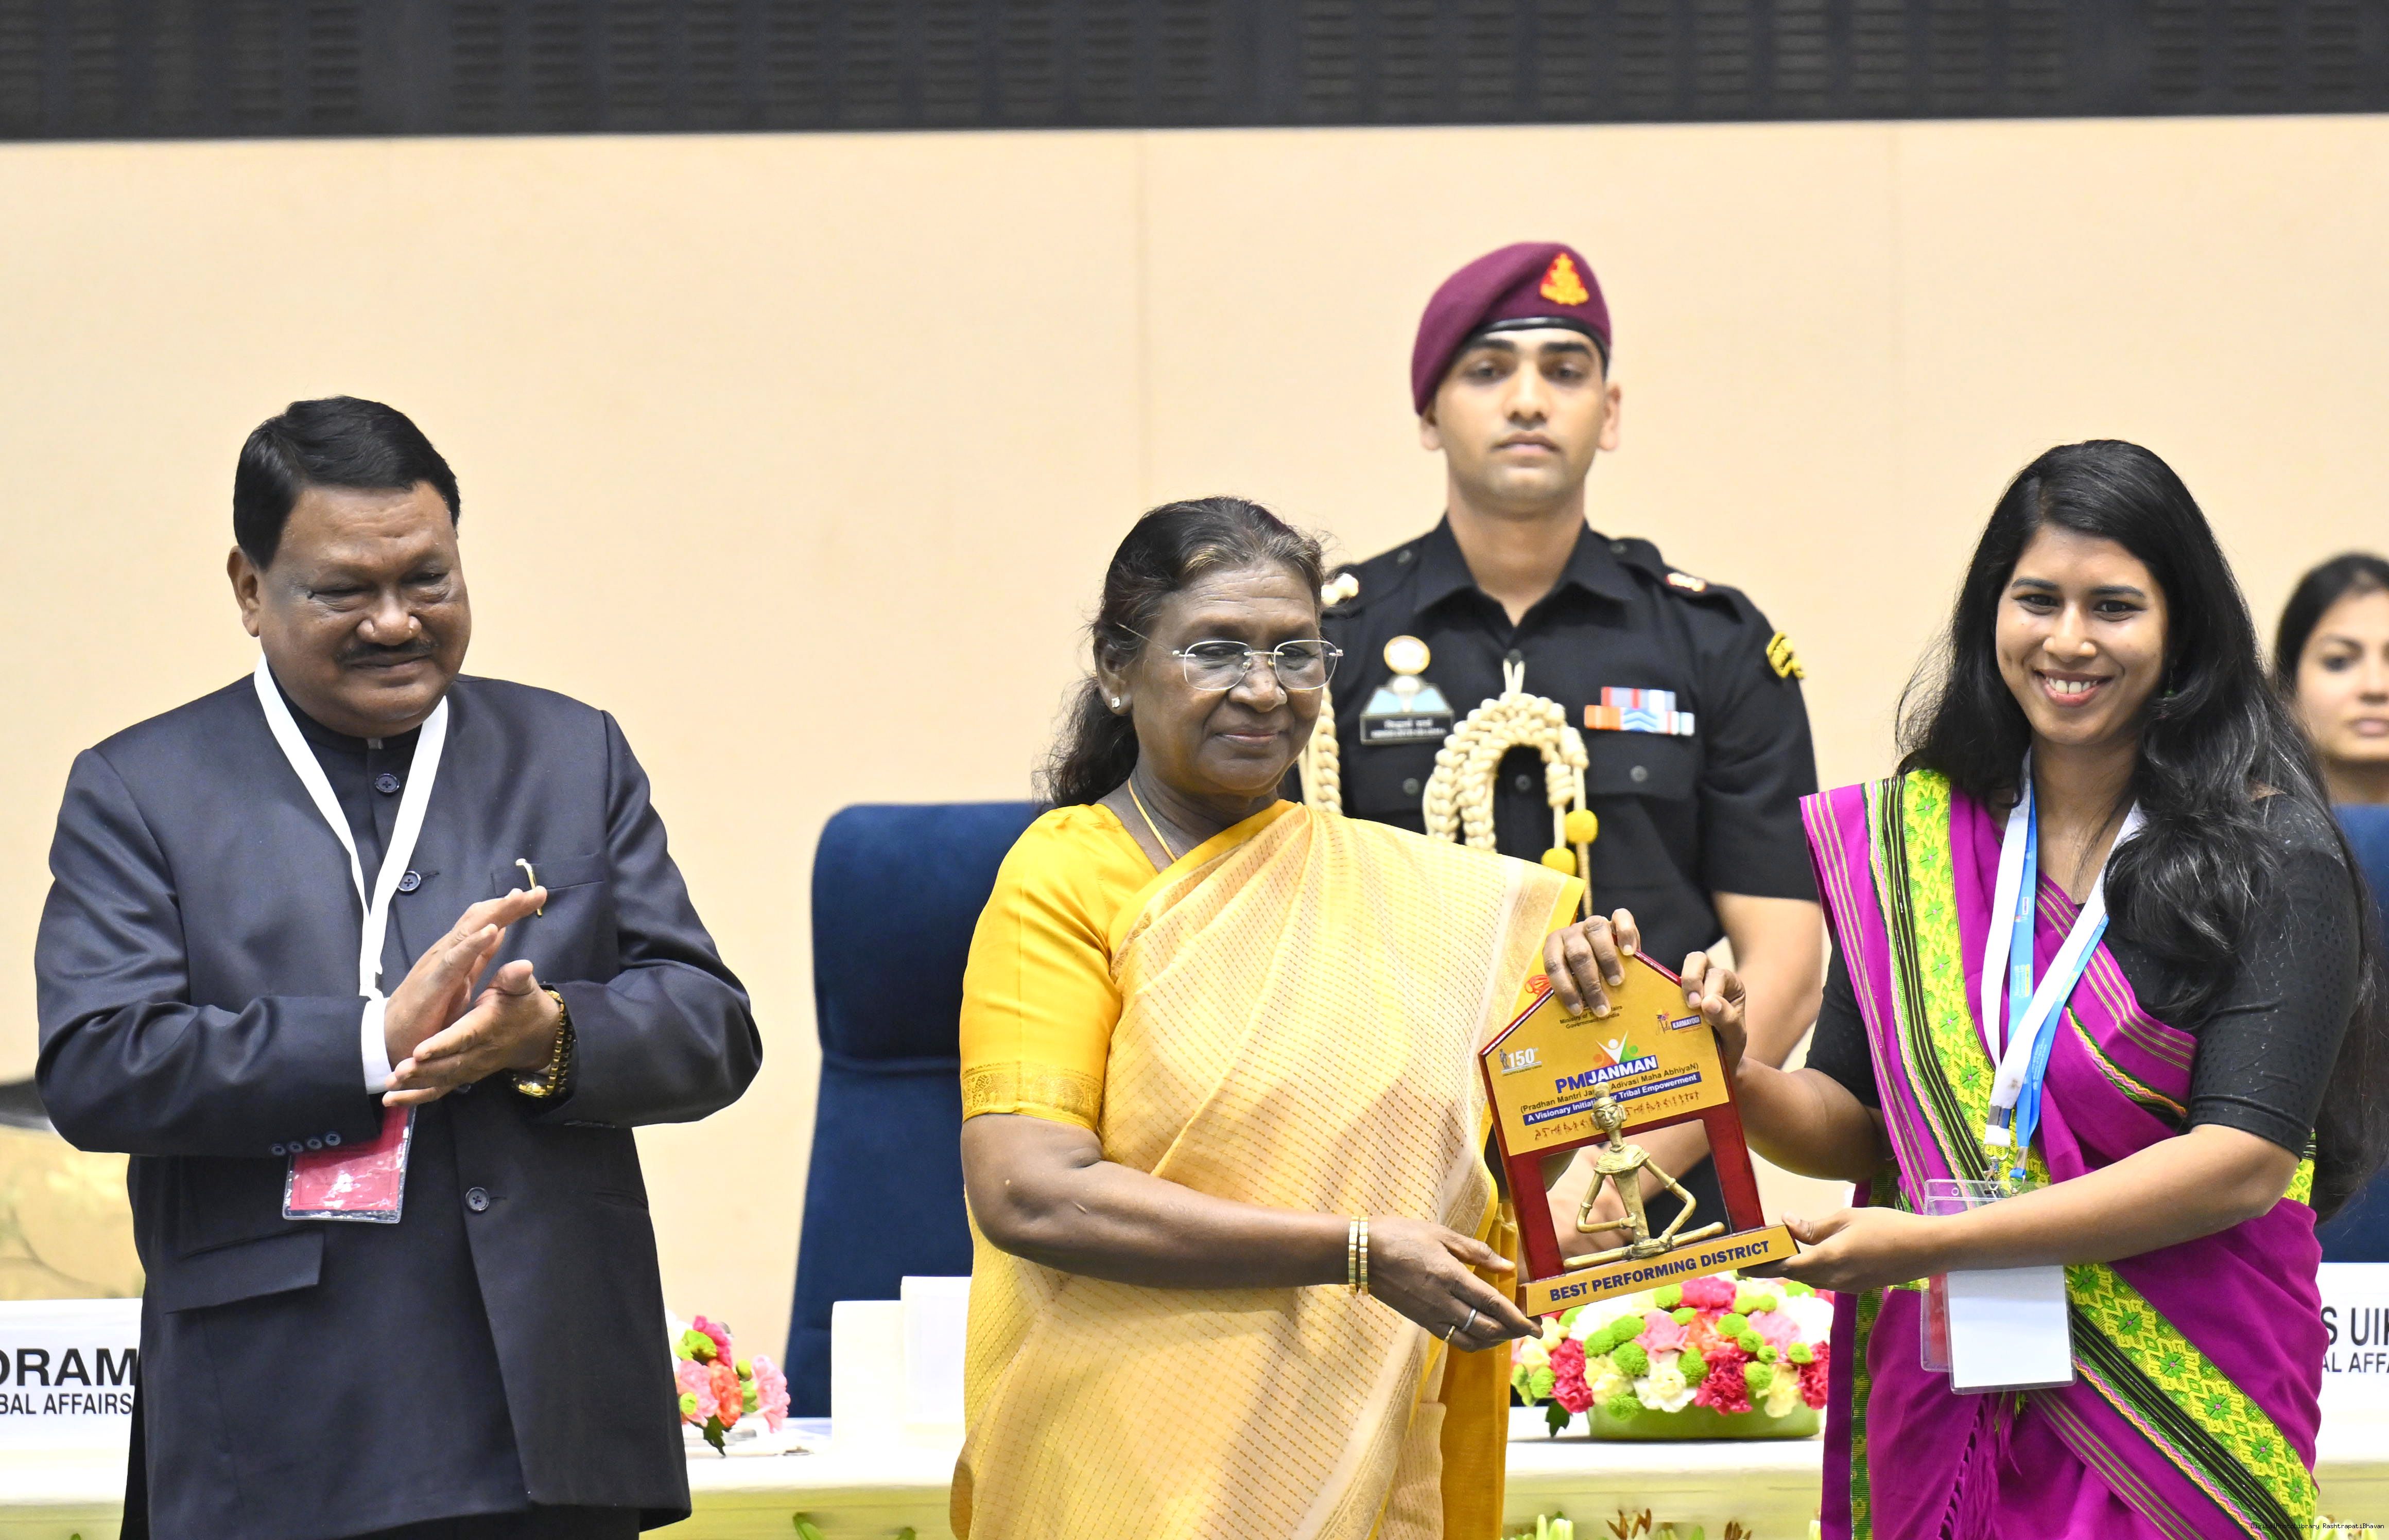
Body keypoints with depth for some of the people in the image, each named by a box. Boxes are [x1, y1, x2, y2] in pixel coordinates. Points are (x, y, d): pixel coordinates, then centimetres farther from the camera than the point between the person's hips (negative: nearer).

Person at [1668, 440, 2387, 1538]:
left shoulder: (2270, 858, -7)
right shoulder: (1910, 837, 7)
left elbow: (2244, 1161, -16)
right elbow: (1851, 1124, 8)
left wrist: (1932, 1244, -22)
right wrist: (1736, 1078, -16)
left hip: (2179, 1414, -3)